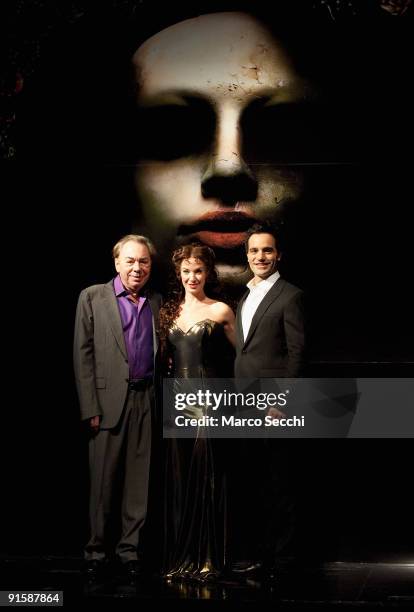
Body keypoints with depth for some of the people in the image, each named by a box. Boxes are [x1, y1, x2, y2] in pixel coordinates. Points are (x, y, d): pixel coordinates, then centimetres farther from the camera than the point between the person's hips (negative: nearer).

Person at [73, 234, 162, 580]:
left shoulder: (156, 303, 13)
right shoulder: (92, 298, 2)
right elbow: (83, 356, -2)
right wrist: (90, 408, -8)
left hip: (147, 400, 3)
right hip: (109, 400, -3)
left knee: (139, 480, 6)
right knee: (104, 481, 3)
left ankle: (130, 548, 15)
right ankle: (97, 549, 14)